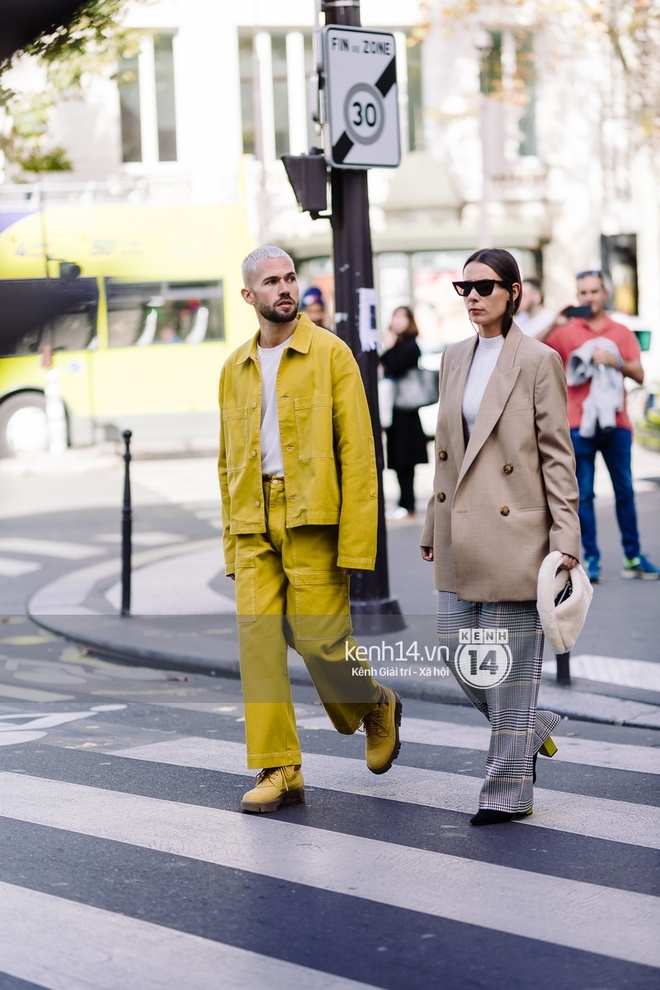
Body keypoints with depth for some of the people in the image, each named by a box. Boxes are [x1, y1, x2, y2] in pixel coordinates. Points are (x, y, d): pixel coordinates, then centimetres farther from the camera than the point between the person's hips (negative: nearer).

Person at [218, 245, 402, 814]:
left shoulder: (332, 354, -3)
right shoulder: (236, 368, 13)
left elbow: (358, 452, -7)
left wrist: (357, 543, -14)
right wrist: (232, 542, 14)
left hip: (314, 517, -4)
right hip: (255, 524, 5)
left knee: (320, 636, -6)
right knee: (259, 637, -4)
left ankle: (375, 707, 26)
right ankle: (280, 772, 0)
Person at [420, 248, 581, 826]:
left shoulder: (538, 361, -7)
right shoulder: (455, 358, 12)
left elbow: (558, 456, -7)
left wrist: (565, 537, -12)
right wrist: (433, 527, 17)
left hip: (513, 529, -7)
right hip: (461, 532, 7)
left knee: (509, 656, -2)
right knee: (455, 646, 7)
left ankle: (509, 790, 6)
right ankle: (532, 726, 31)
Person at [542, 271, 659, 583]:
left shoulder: (622, 333, 11)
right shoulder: (565, 332, 5)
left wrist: (615, 361, -12)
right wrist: (553, 325, -18)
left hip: (616, 423, 2)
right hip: (579, 424, -2)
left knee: (625, 490, 3)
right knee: (583, 494, -2)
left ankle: (633, 557, 9)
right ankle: (591, 559, 2)